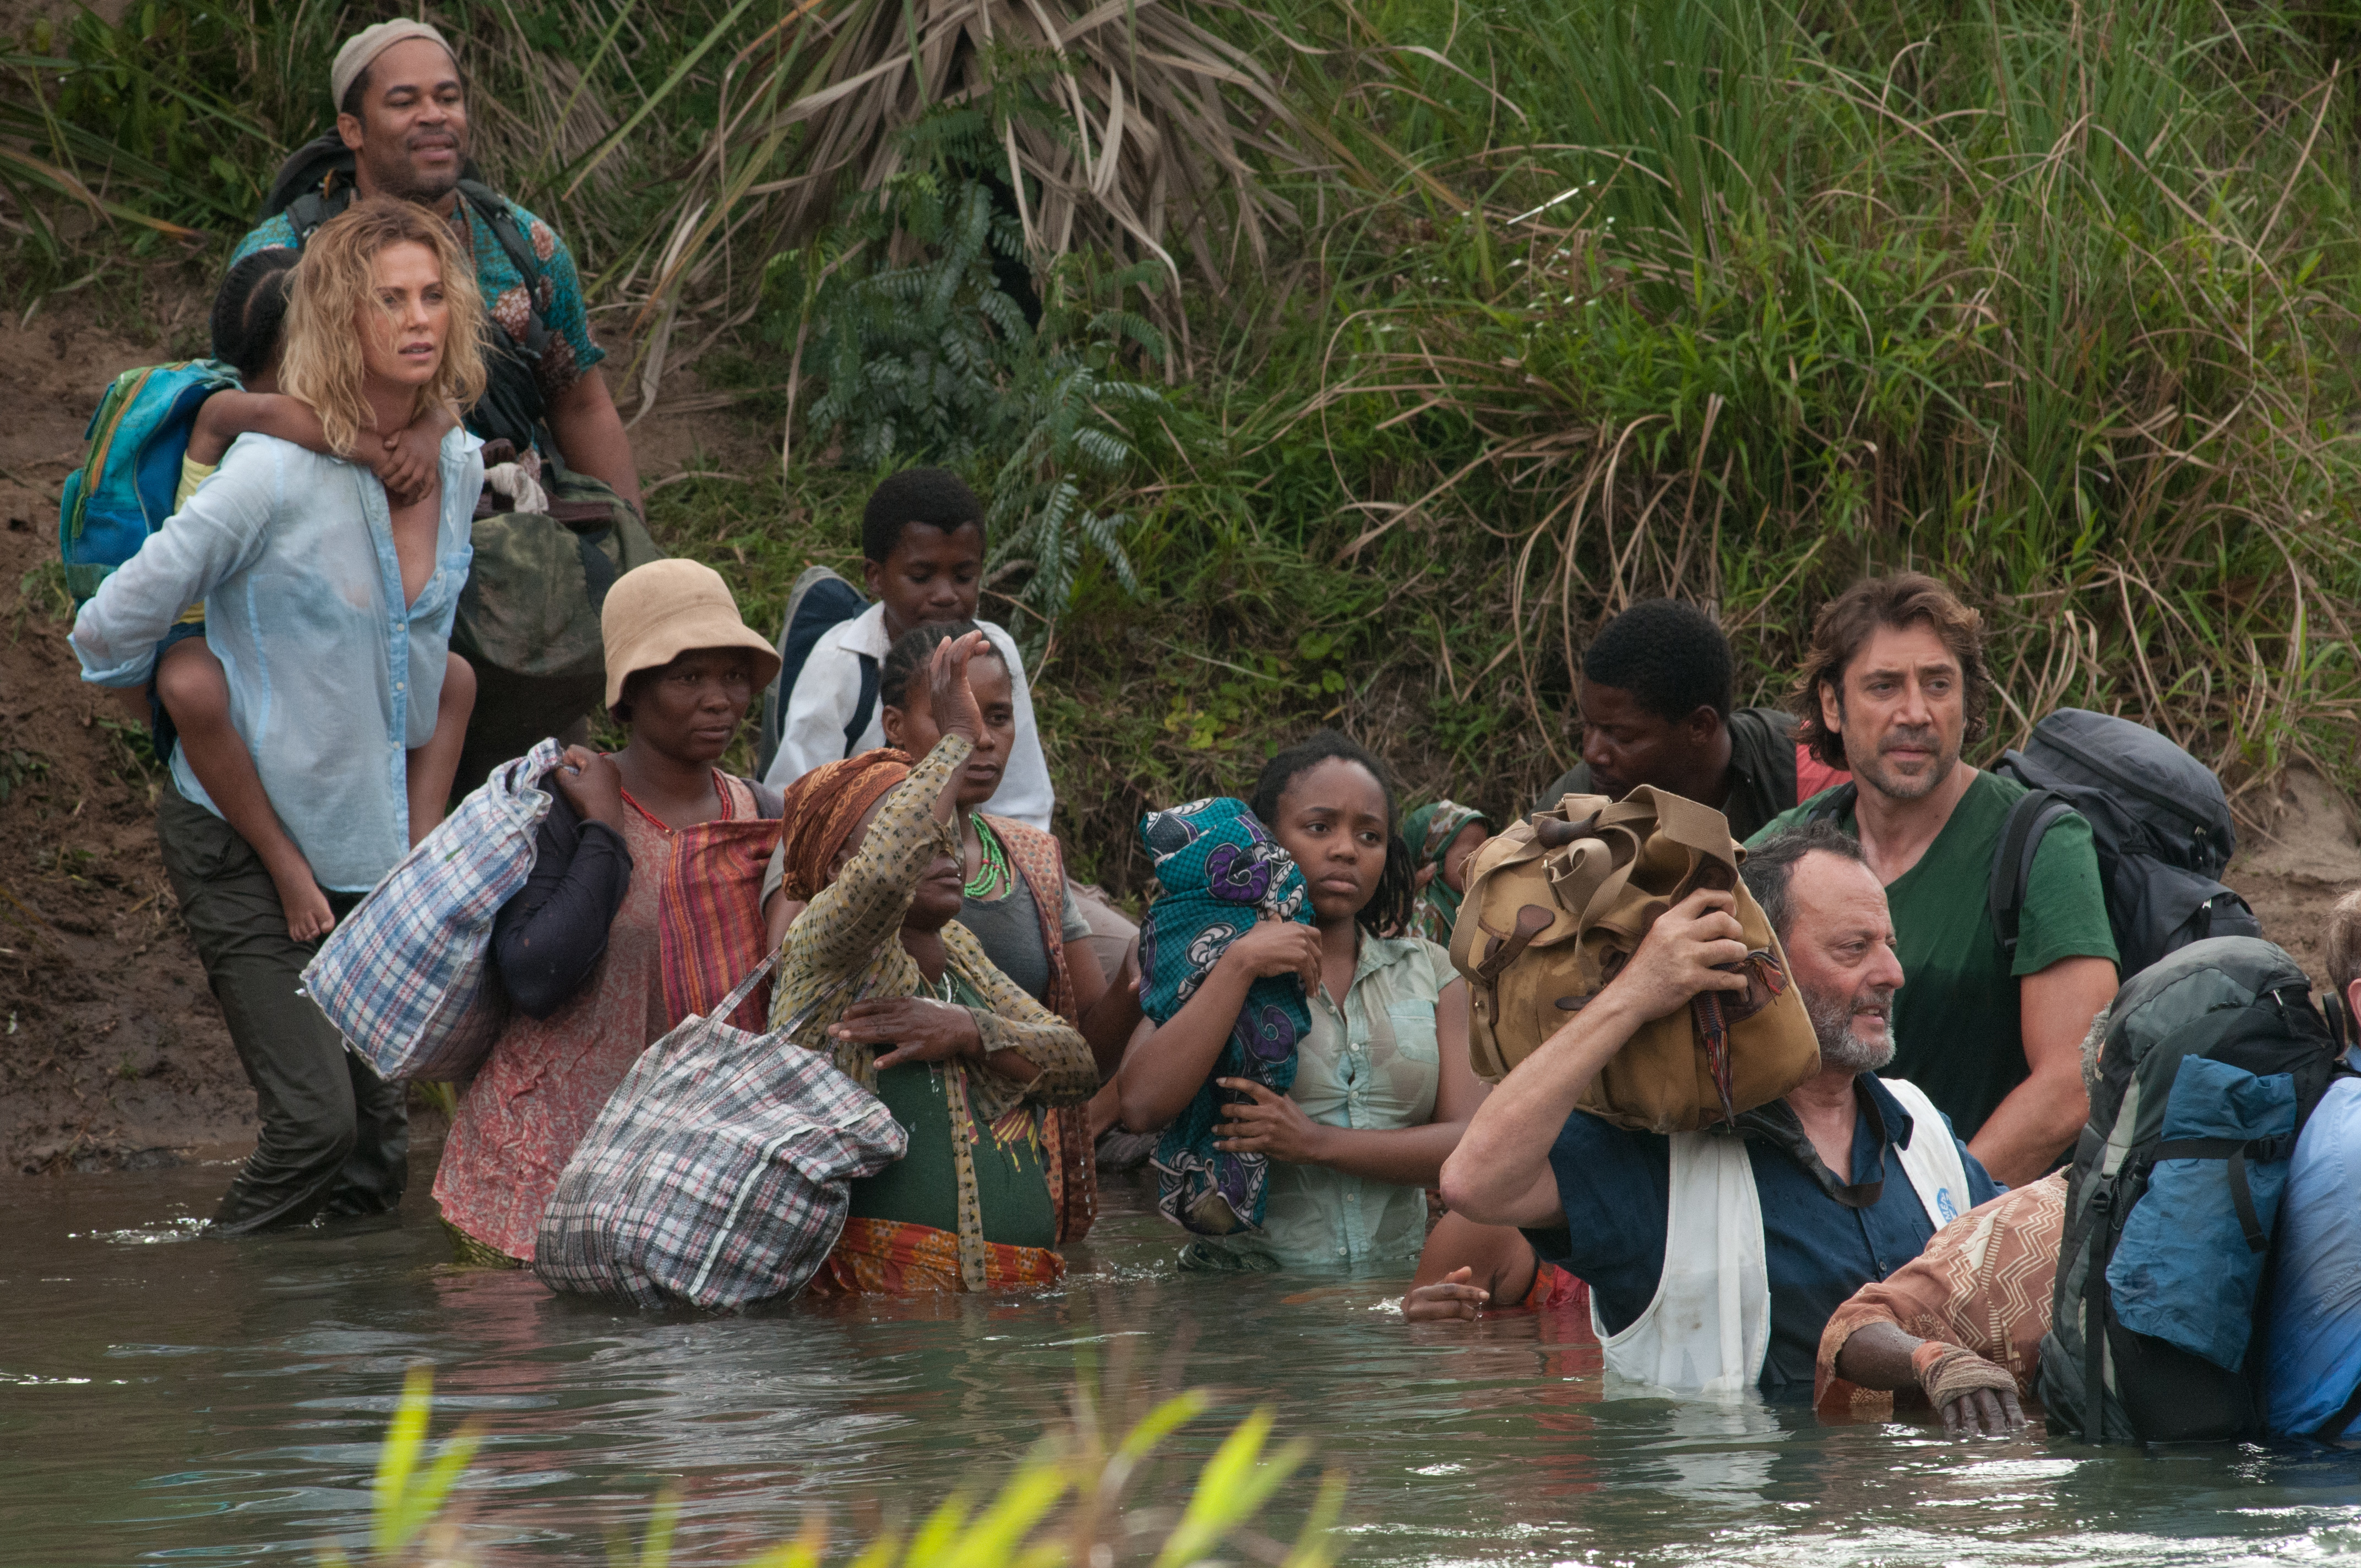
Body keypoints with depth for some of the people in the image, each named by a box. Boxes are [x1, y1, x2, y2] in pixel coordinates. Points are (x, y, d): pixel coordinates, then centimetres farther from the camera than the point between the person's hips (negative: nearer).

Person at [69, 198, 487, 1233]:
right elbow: (112, 633, -15)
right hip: (241, 842, -6)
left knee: (379, 1138, 5)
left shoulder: (458, 466, 0)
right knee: (317, 1119, -14)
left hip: (368, 842, 6)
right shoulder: (276, 471, -22)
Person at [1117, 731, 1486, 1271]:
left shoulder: (1428, 972, 15)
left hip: (1391, 1283, 2)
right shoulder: (1208, 966, 8)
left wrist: (1318, 1143, -10)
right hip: (1243, 1284, -2)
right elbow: (1142, 1108, -10)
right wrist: (1241, 963, -10)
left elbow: (1471, 1142, 3)